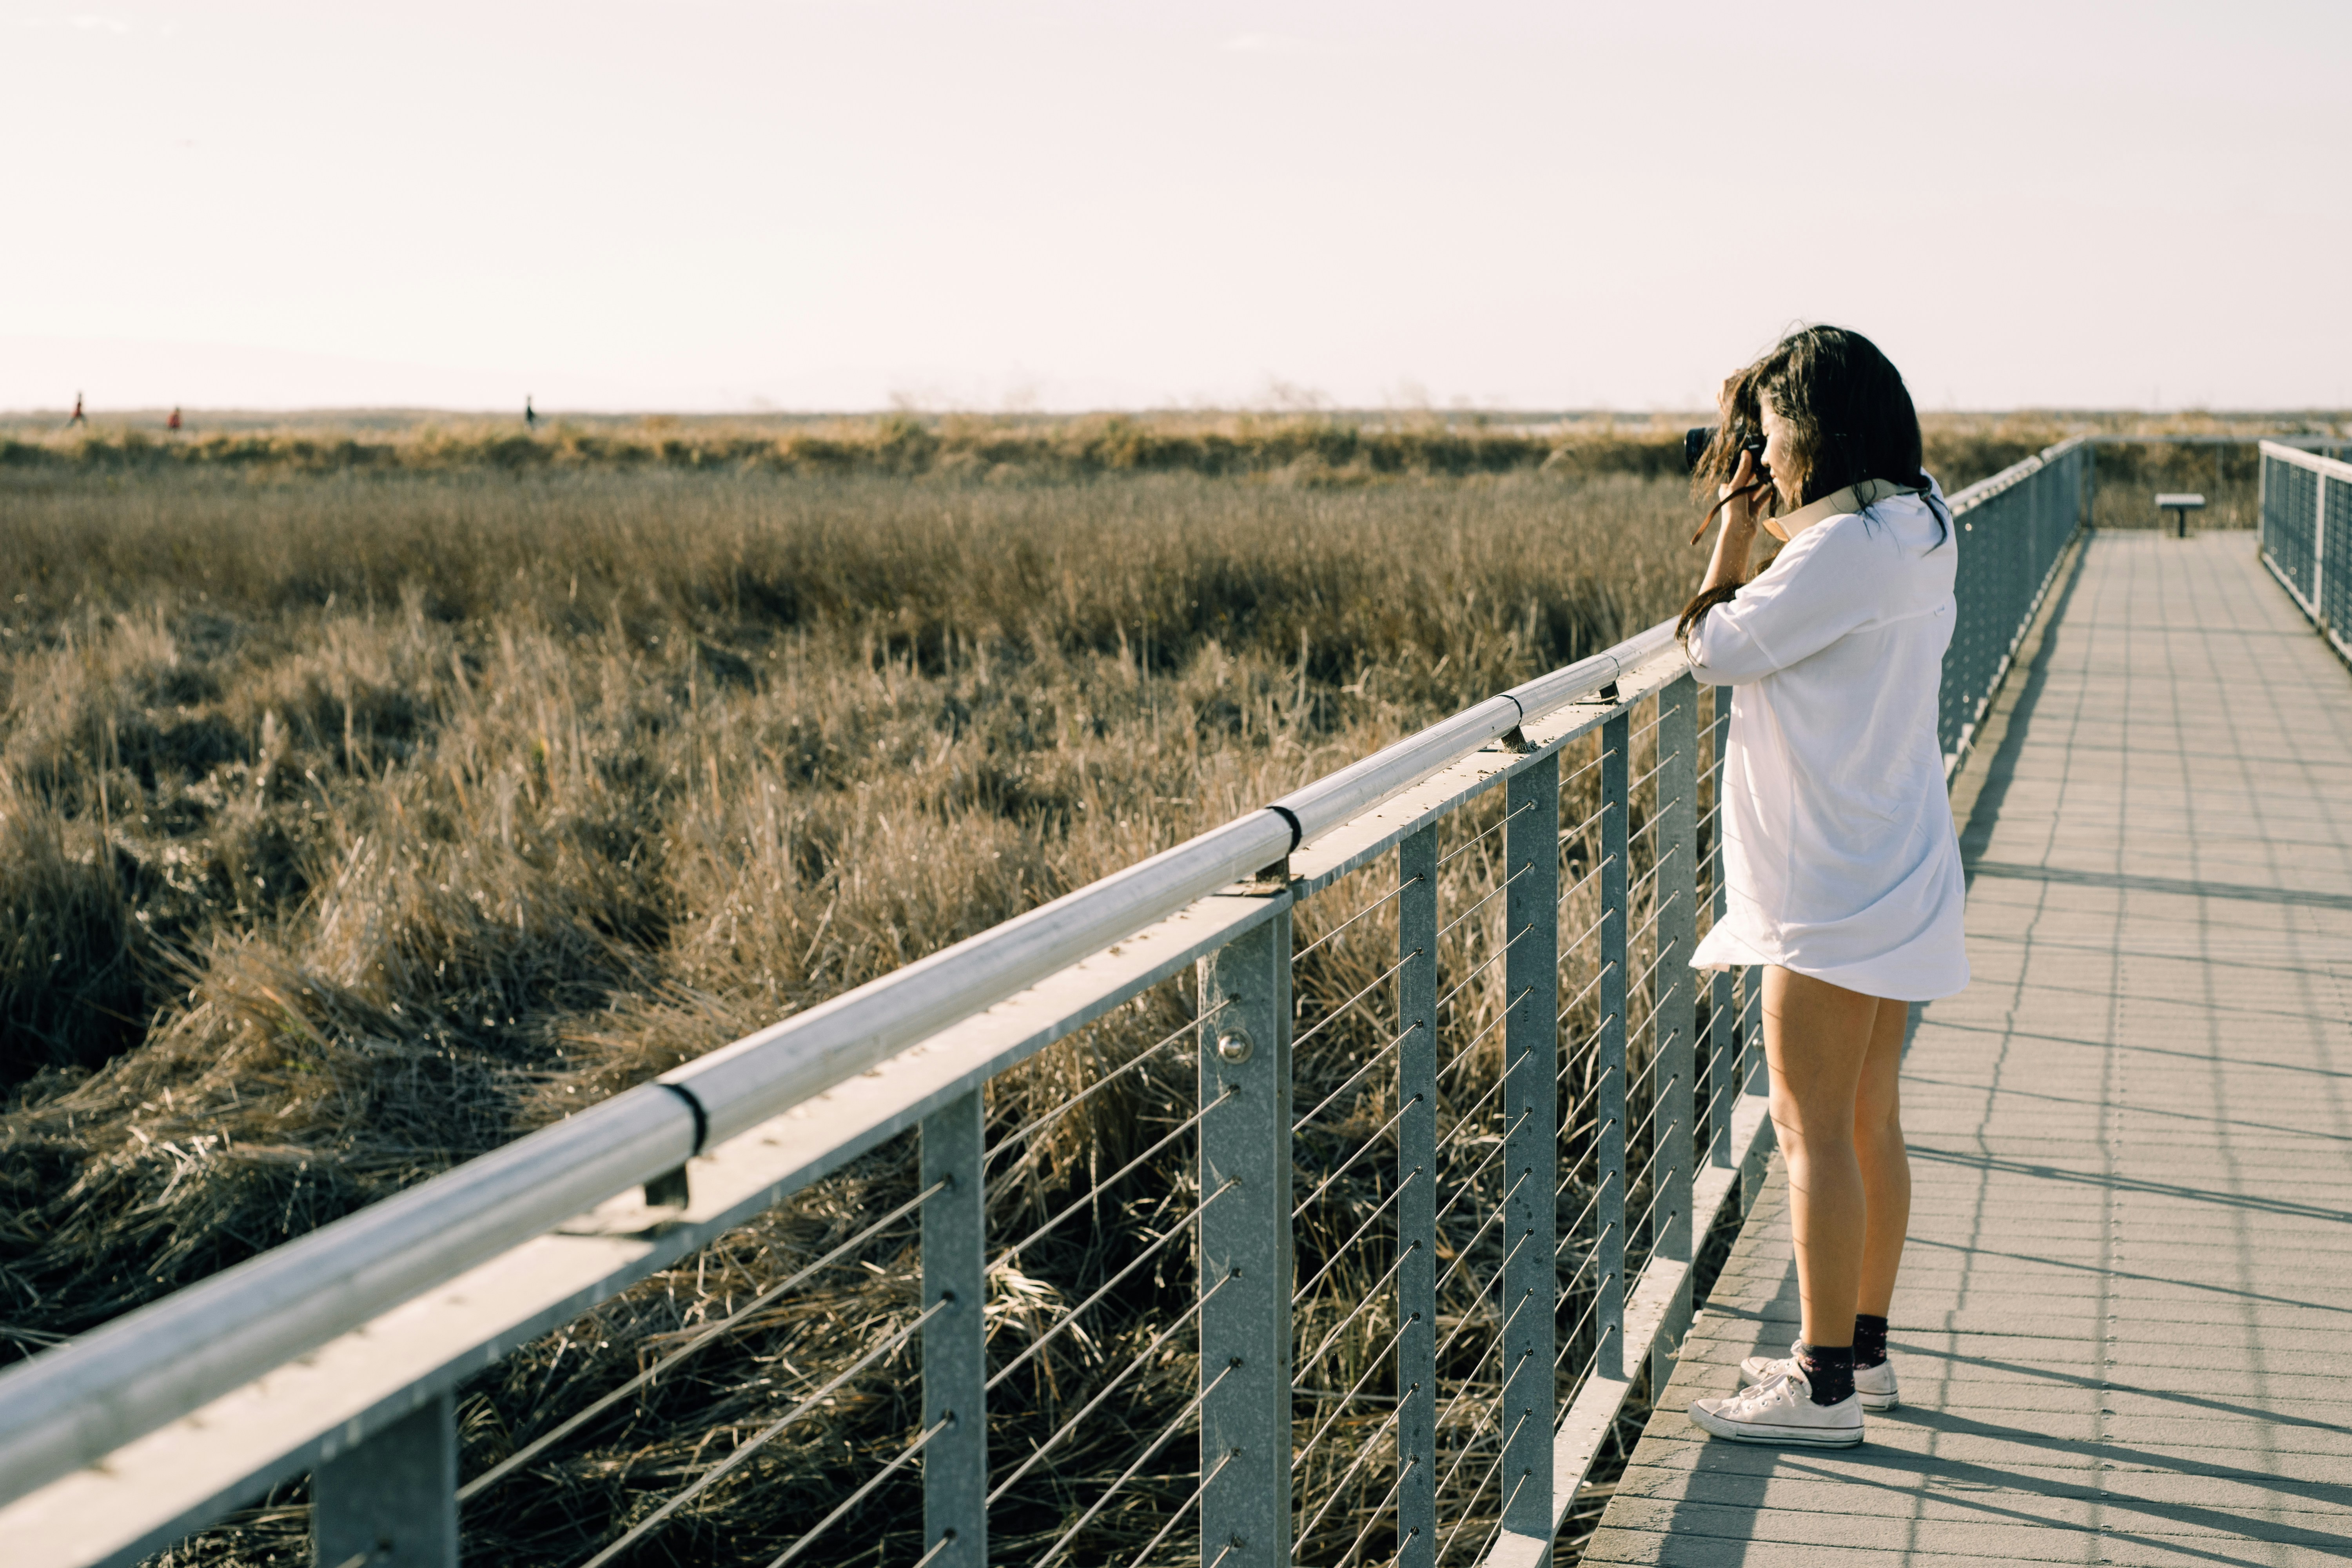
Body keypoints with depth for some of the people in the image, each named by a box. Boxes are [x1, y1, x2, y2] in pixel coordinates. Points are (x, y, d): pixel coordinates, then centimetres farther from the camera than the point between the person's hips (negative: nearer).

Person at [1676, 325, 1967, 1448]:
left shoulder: (1843, 549, -20)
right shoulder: (1917, 532, 10)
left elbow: (1715, 651, -13)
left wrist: (1736, 529, -3)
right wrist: (1769, 523, 13)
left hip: (1835, 889, -10)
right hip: (1891, 871, 10)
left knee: (1813, 1126, -4)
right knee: (1868, 1121, 16)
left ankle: (1825, 1385, 1)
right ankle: (1861, 1348, 25)